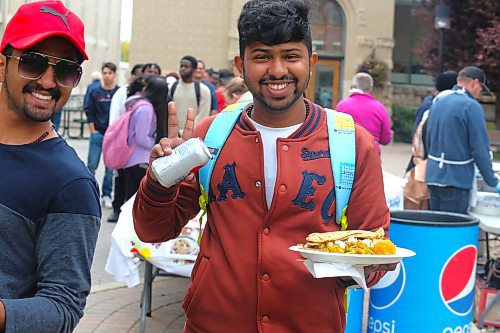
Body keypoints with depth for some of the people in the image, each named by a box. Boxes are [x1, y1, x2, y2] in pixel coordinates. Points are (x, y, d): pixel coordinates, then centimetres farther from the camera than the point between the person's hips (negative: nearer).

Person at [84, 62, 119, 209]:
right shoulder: (95, 92, 1)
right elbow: (89, 111, 4)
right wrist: (93, 131, -1)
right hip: (97, 133, 0)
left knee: (111, 167, 5)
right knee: (91, 165, -1)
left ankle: (107, 195, 15)